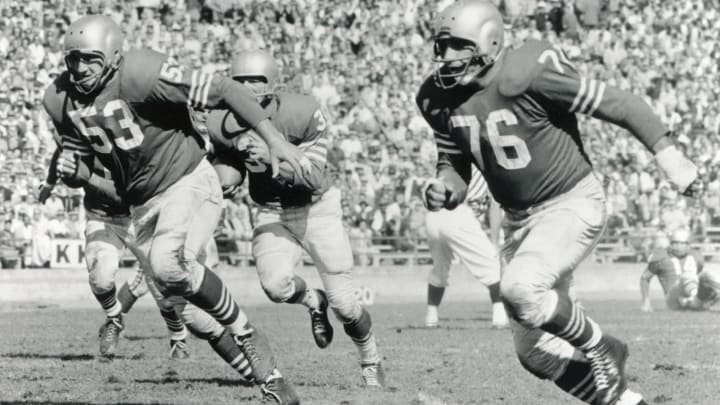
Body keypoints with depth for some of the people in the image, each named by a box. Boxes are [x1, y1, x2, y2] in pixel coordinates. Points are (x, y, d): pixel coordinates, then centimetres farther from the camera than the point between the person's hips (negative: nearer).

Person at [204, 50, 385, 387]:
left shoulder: (302, 114, -24)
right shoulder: (223, 124, -12)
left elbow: (314, 178, -25)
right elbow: (227, 177, 3)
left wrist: (272, 160, -40)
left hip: (316, 208, -2)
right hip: (272, 213, 2)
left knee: (343, 304, -2)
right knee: (275, 285, -26)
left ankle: (371, 362, 28)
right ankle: (313, 302, 12)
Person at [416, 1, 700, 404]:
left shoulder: (530, 75, -23)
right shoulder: (442, 99, -2)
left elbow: (617, 104, -17)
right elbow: (455, 164, 9)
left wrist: (667, 153, -24)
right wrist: (445, 188, -14)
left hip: (573, 205, -8)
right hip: (520, 218, 8)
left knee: (520, 289, -31)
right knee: (536, 352, 7)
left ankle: (600, 348, -5)